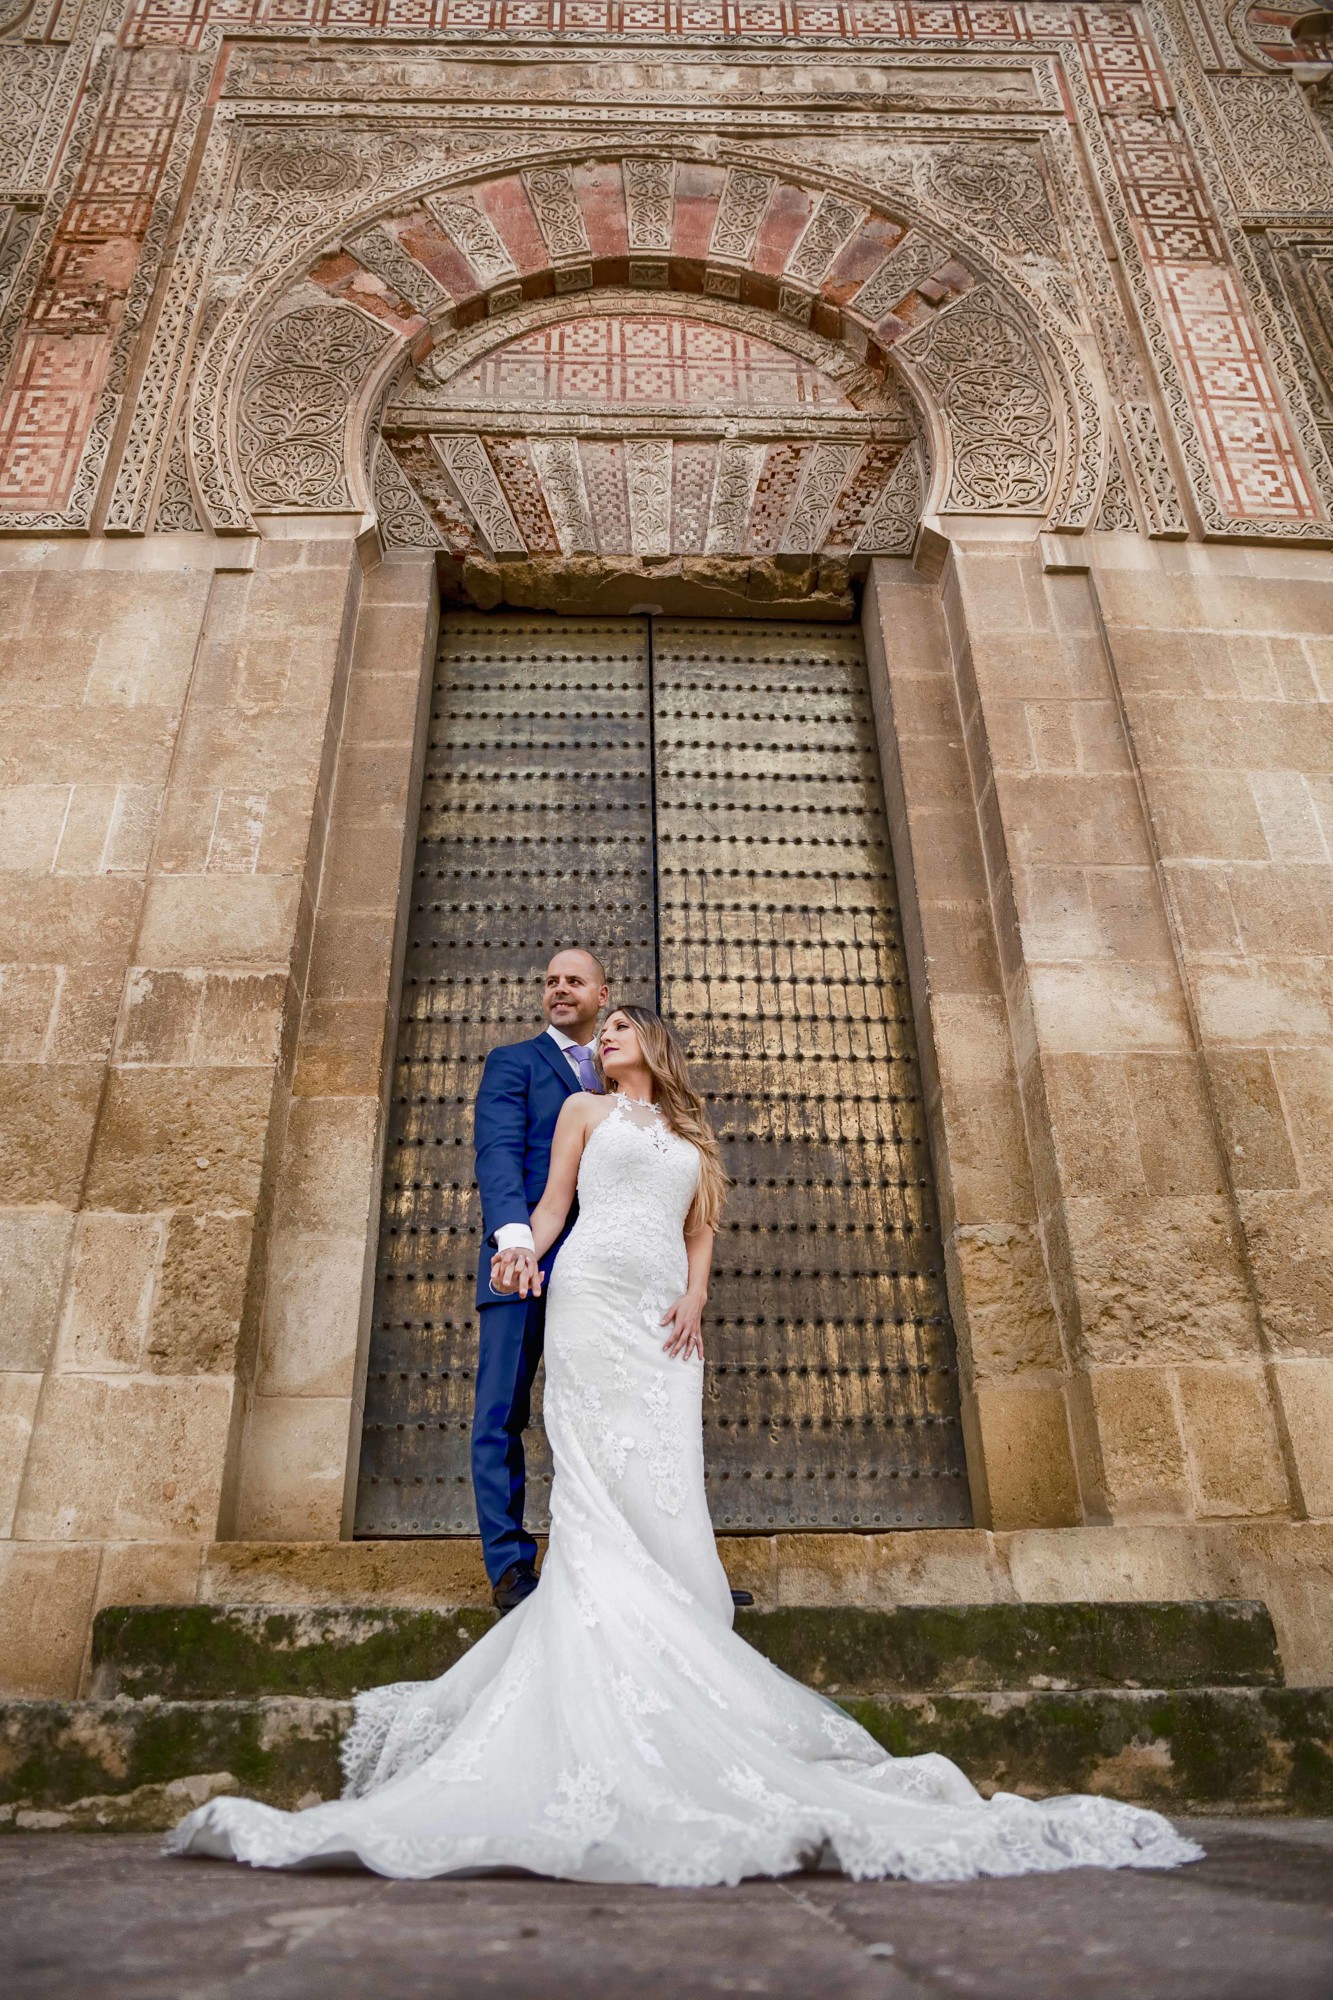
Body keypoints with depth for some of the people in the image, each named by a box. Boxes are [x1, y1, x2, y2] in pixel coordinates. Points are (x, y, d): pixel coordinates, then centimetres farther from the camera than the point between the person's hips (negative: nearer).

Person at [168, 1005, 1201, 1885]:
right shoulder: (586, 1109, 19)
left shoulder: (693, 1138, 25)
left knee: (662, 1483, -7)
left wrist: (695, 1299, -1)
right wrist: (525, 1251, -10)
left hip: (664, 1316, 3)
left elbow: (701, 1231, 18)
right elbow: (553, 1200, 10)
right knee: (602, 1476, -12)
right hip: (592, 1297, -3)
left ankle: (662, 1669, -6)